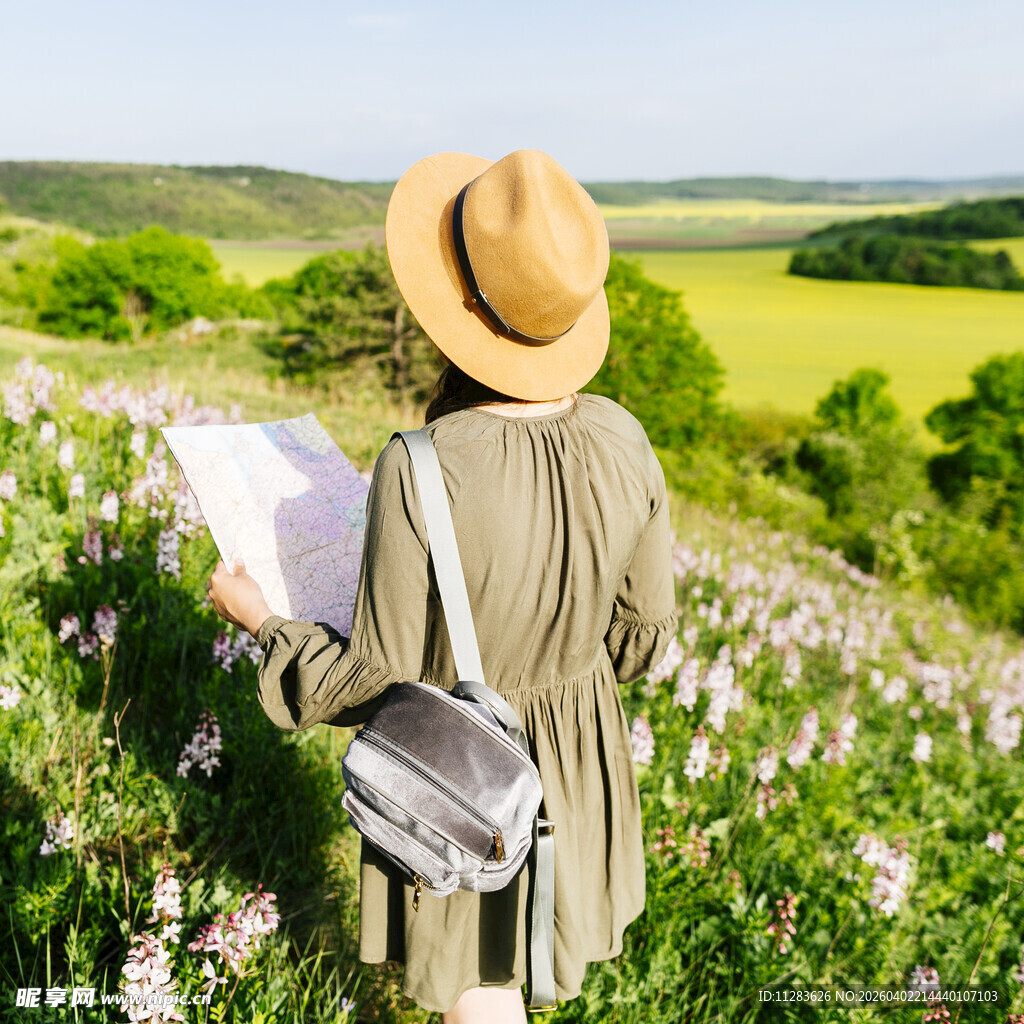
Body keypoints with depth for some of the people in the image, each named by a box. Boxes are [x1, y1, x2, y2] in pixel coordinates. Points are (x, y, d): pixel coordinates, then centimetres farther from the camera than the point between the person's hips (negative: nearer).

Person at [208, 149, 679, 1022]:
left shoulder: (421, 472, -36)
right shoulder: (622, 443, -19)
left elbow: (378, 684, -23)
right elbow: (644, 632, -5)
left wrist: (262, 622, -7)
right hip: (581, 748, 5)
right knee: (513, 940, 37)